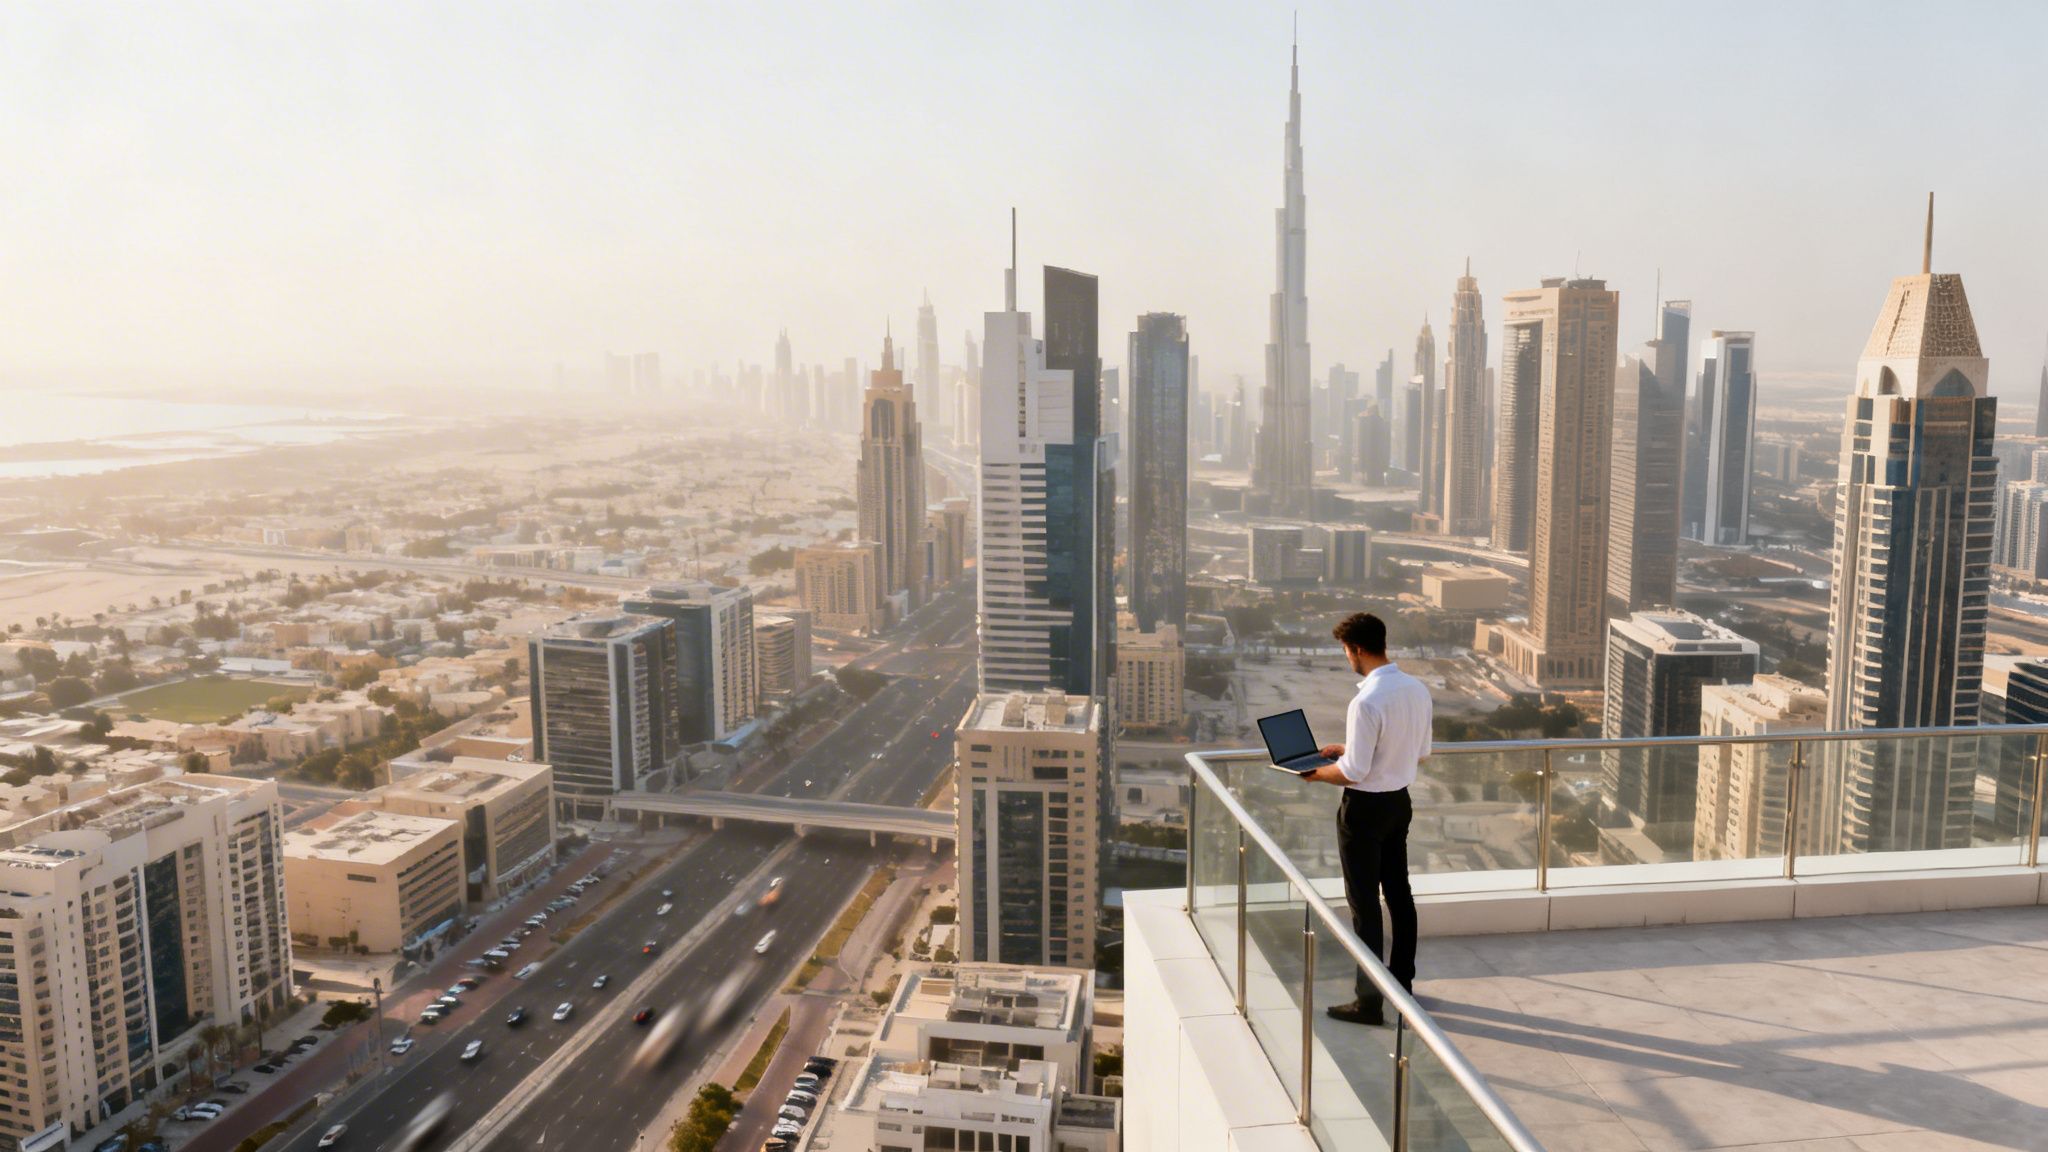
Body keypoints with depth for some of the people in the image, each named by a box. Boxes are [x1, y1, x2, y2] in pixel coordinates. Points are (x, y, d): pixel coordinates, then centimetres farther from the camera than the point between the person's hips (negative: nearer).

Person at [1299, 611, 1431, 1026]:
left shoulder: (1367, 702, -27)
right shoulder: (1418, 690, -1)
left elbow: (1353, 772, -24)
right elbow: (1421, 754, 10)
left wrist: (1316, 772, -5)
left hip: (1365, 808, -8)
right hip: (1400, 801, 8)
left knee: (1364, 903, 2)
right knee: (1398, 892, 20)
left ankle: (1370, 1002, 11)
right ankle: (1402, 980, 35)